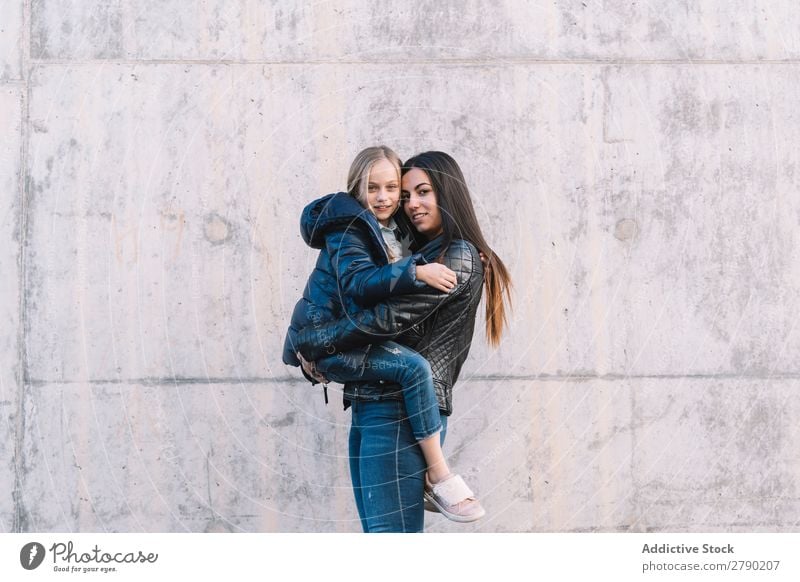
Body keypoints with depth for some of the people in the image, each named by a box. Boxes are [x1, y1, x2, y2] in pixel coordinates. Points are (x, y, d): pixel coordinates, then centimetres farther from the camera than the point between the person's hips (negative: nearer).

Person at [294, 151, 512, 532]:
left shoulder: (459, 257, -7)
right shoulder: (422, 255, 21)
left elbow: (389, 317, -15)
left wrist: (311, 342, -6)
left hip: (400, 411, -9)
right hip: (368, 409, 9)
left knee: (390, 531, -9)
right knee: (376, 530, 10)